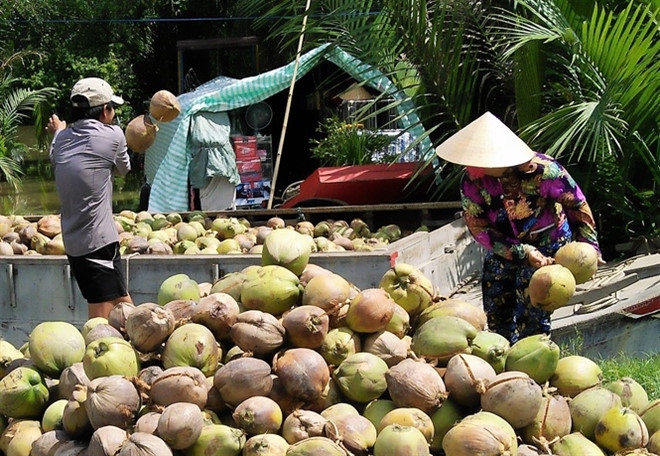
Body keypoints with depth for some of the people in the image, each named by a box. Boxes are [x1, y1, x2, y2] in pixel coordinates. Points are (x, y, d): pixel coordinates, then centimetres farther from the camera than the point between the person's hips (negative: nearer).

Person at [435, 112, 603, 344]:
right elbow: (478, 227, -17)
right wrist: (522, 253, -25)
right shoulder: (472, 181, -20)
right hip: (502, 252, 4)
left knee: (531, 318, -9)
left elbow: (577, 205, -12)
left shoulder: (543, 170, -28)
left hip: (548, 249, -4)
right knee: (496, 315, 12)